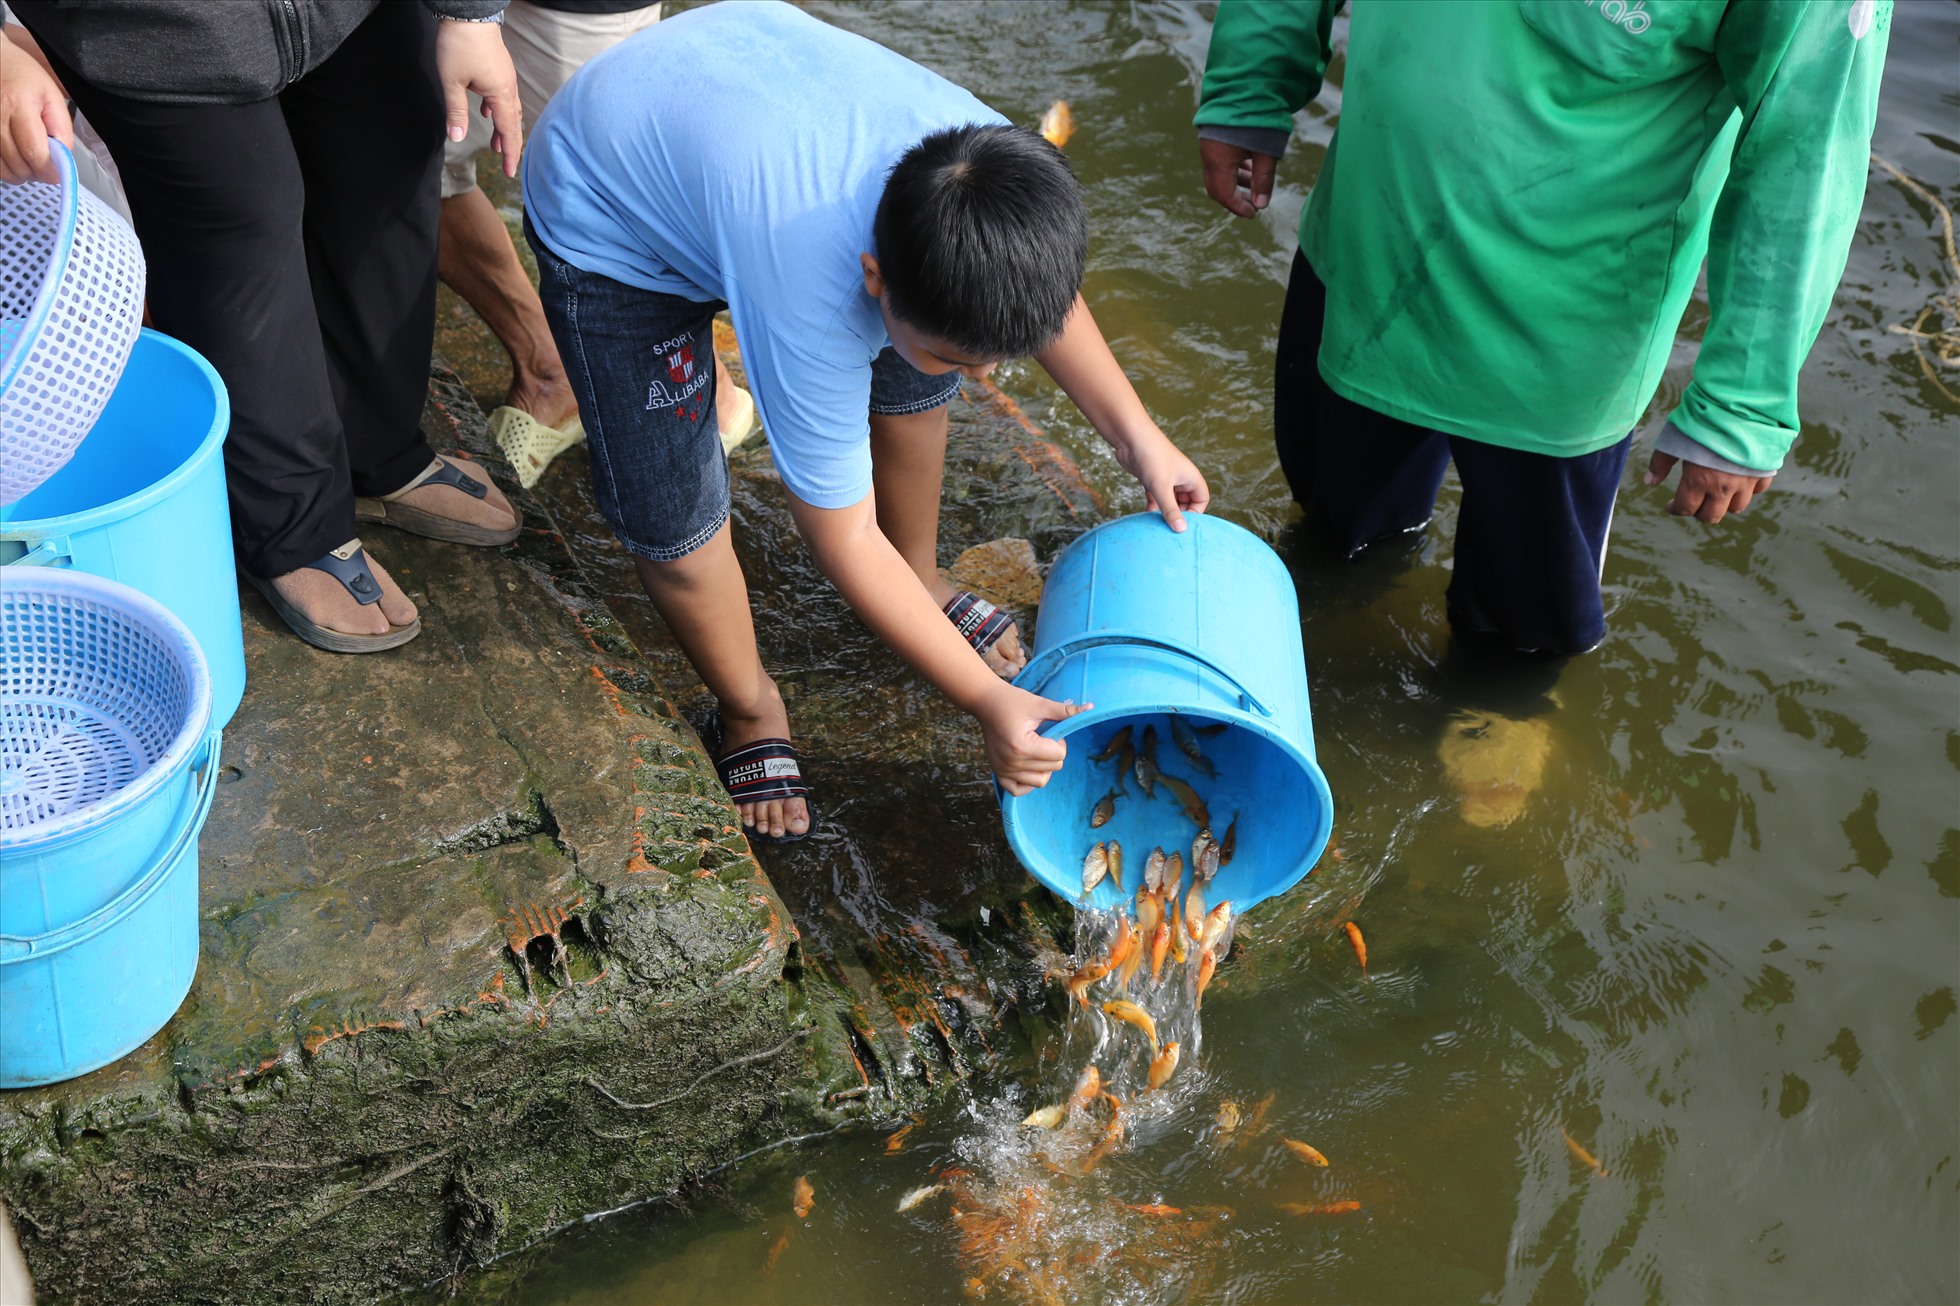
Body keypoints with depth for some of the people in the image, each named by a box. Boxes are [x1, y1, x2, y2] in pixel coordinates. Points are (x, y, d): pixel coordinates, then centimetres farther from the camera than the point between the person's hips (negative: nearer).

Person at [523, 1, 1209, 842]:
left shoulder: (996, 161, -28)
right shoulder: (811, 311, -44)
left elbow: (1043, 294, -2)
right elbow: (842, 538, -29)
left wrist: (1138, 436, -10)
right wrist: (987, 702, -25)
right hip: (609, 224, -6)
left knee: (913, 374, 9)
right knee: (671, 517, -9)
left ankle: (920, 580, 36)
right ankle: (748, 707, 20)